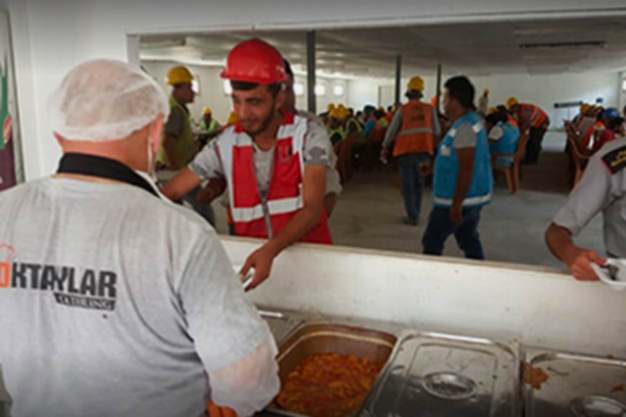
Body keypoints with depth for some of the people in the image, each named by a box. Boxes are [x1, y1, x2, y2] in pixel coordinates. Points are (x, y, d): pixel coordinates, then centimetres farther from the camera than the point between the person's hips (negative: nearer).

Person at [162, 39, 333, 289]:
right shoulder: (225, 144, -2)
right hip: (252, 259, 2)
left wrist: (270, 250, -32)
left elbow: (312, 209, -17)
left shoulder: (308, 136, -10)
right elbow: (171, 192, 3)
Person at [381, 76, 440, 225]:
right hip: (424, 151, 3)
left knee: (408, 185, 4)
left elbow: (392, 130, -1)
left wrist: (385, 148, 11)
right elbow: (436, 131, 5)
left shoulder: (403, 110, -6)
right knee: (418, 184, 16)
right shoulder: (430, 109, 1)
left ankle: (412, 217, 1)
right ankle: (415, 213, 21)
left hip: (406, 151, -3)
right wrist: (433, 146, 22)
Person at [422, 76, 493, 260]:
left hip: (461, 198, -9)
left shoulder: (464, 127, -20)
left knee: (432, 242, 2)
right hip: (472, 197, 10)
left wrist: (456, 205, -23)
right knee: (471, 244, 15)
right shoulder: (473, 121, 11)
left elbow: (466, 169, -25)